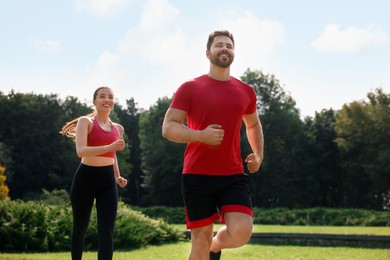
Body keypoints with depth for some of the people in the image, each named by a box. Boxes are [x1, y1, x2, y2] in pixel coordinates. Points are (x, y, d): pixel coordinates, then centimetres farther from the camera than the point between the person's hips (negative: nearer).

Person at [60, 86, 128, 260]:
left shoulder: (117, 128, 12)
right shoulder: (86, 122, -4)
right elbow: (81, 151, -20)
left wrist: (118, 177, 14)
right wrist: (109, 147, -32)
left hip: (107, 181, 3)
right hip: (85, 178, -3)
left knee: (106, 232, -8)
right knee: (80, 228, 10)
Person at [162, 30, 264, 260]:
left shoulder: (246, 91, 10)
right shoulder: (190, 88, -2)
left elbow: (253, 124, 28)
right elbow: (168, 128, -6)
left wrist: (258, 154, 13)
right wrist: (201, 135, -21)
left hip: (234, 175, 3)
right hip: (197, 175, -2)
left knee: (241, 233, -14)